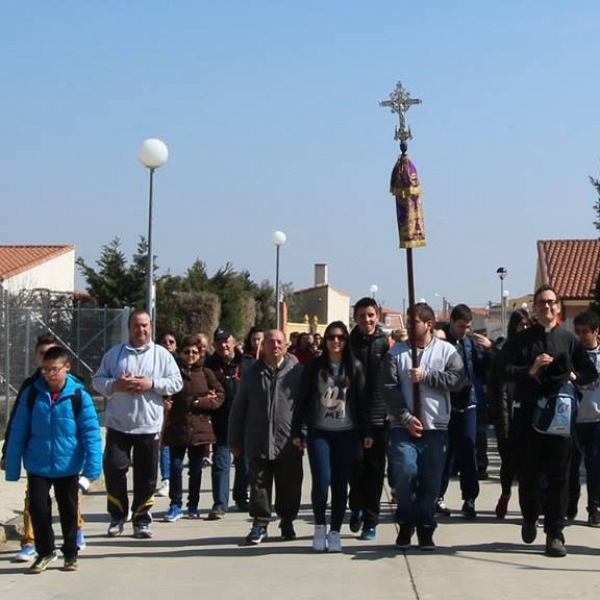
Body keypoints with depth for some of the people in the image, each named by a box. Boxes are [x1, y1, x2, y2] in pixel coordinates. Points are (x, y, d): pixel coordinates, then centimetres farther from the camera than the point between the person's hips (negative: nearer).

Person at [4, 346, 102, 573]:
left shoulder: (79, 395, -10)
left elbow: (91, 433, -10)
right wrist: (12, 467, -2)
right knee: (38, 508, 2)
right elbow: (18, 432, -1)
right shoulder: (31, 394, -5)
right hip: (38, 466, 1)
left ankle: (70, 553, 29)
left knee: (68, 511, 12)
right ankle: (45, 552, 23)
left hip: (68, 466, -1)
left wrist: (92, 467, -16)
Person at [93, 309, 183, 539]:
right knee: (114, 469, -3)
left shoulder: (162, 354, 4)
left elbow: (176, 382, -1)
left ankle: (141, 520, 17)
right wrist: (115, 385, -13)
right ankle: (117, 516, 15)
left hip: (149, 426, 0)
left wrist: (151, 384, -15)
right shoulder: (114, 353, 7)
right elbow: (97, 380, 7)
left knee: (146, 476, 5)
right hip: (118, 425, 0)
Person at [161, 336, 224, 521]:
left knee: (196, 469, 8)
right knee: (175, 467, -3)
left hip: (200, 428, 1)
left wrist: (199, 403, -10)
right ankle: (176, 506, 7)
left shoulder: (206, 373, 4)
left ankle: (193, 506, 20)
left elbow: (219, 396, -1)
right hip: (177, 427, -1)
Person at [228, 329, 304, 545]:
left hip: (289, 443, -1)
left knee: (289, 486, 7)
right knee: (259, 484, 3)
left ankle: (287, 522, 23)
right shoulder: (253, 373, 6)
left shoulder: (297, 371, 1)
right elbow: (238, 409, 10)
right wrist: (235, 439, 8)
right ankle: (260, 523, 13)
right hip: (258, 442, 1)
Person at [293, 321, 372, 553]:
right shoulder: (314, 366, 2)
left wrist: (366, 432, 2)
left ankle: (335, 531, 13)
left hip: (346, 433, 1)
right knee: (321, 480, -11)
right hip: (318, 432, -1)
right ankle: (320, 526, 9)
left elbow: (361, 401, 6)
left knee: (340, 484, 2)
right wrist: (297, 431, 0)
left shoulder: (354, 367, 5)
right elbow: (302, 399, 3)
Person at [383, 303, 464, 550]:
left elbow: (457, 379, -9)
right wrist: (406, 418, -12)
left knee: (431, 481, 3)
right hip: (403, 426, 0)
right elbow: (390, 389, -3)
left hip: (436, 427, 1)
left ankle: (425, 529, 17)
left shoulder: (447, 351, 6)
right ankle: (406, 523, 9)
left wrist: (426, 376, -16)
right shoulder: (396, 352, 5)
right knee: (405, 472, -12)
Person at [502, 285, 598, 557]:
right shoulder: (522, 339, 7)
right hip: (530, 413, 0)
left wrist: (575, 377, -11)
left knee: (558, 476, -1)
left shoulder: (569, 339, 6)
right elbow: (506, 369, -1)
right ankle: (530, 520, 33)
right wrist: (530, 370, -15)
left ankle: (555, 534, 5)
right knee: (528, 473, 9)